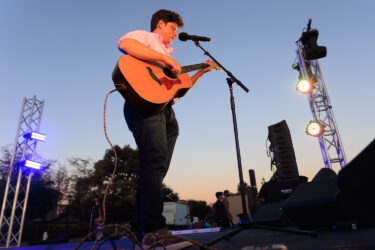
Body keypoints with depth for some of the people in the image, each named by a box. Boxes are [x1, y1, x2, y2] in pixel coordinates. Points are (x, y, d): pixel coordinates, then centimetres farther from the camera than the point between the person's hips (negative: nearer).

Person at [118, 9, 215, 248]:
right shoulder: (145, 36, 14)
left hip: (166, 111, 9)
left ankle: (144, 228, 5)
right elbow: (125, 43, -13)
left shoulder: (167, 54, 37)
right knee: (156, 158, -24)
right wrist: (167, 59, -14)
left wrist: (201, 72, 30)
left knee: (158, 166, 1)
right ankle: (154, 228, -26)